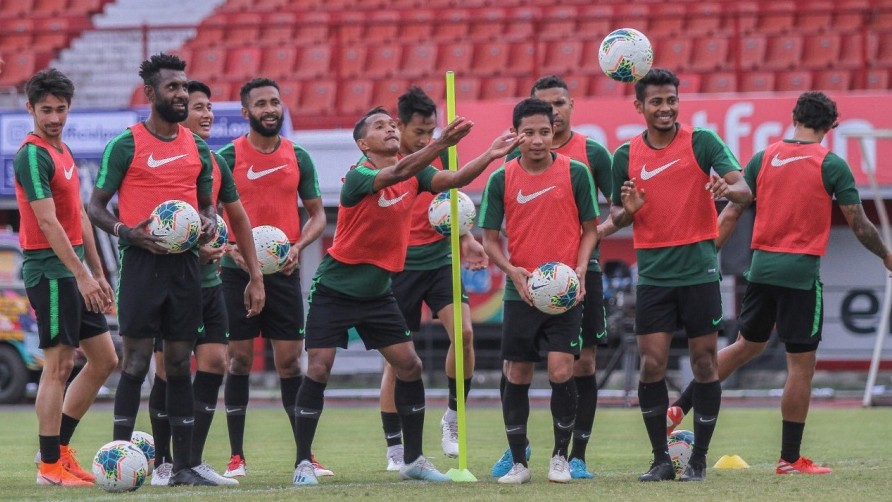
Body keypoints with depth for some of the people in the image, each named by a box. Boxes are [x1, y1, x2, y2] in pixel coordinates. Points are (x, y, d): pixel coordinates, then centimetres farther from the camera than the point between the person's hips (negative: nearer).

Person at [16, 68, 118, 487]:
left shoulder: (64, 152, 16)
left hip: (73, 270, 9)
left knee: (104, 360, 10)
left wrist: (98, 275, 19)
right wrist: (81, 274, -22)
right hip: (49, 268, -9)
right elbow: (47, 221, -19)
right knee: (59, 365, -7)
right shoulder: (33, 154, -13)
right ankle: (50, 465, -1)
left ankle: (58, 447, 17)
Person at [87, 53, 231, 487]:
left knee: (180, 363, 6)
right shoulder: (126, 145, -3)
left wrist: (209, 223, 0)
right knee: (136, 362, -8)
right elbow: (96, 206, -1)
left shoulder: (197, 147, 13)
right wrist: (127, 232, -18)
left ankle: (183, 466, 8)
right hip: (143, 261, -5)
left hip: (185, 263, 5)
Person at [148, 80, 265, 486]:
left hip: (209, 281, 6)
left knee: (215, 363, -1)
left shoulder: (216, 163, 10)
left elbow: (238, 219, 19)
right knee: (169, 369, -2)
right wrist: (192, 248, -24)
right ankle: (163, 463, 9)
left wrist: (255, 276, 18)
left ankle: (193, 461, 6)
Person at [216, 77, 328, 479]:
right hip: (238, 271, -2)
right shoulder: (228, 157, -2)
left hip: (284, 271, 2)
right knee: (239, 359, 0)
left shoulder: (298, 157, 6)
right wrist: (231, 248, -15)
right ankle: (236, 457, 6)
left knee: (290, 360, 1)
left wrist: (298, 246, -7)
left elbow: (317, 213, 11)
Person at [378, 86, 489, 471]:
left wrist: (466, 239, 5)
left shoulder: (439, 154, 4)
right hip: (398, 266, -3)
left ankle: (454, 415, 3)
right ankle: (395, 448, 10)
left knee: (463, 331, -18)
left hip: (439, 259, 3)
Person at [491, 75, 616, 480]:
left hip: (581, 270, -1)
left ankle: (577, 457, 6)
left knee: (583, 363, -2)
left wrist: (602, 230, -15)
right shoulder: (518, 156, 6)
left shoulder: (592, 153, 2)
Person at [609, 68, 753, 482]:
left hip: (699, 271, -2)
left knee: (704, 362, 0)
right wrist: (627, 211, -9)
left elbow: (744, 191, -11)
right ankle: (661, 458, 7)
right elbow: (617, 216, 14)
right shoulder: (626, 155, 5)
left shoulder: (702, 142, -3)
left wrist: (728, 189, -35)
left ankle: (699, 459, 10)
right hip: (653, 273, 2)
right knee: (651, 365, -4)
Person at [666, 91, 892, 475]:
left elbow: (730, 215, 5)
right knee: (801, 365, 2)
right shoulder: (831, 164, -6)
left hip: (762, 267, 5)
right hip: (802, 271, -5)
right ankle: (790, 459, 4)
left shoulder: (763, 158, 6)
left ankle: (680, 407, 15)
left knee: (747, 346, 23)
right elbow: (859, 224, -3)